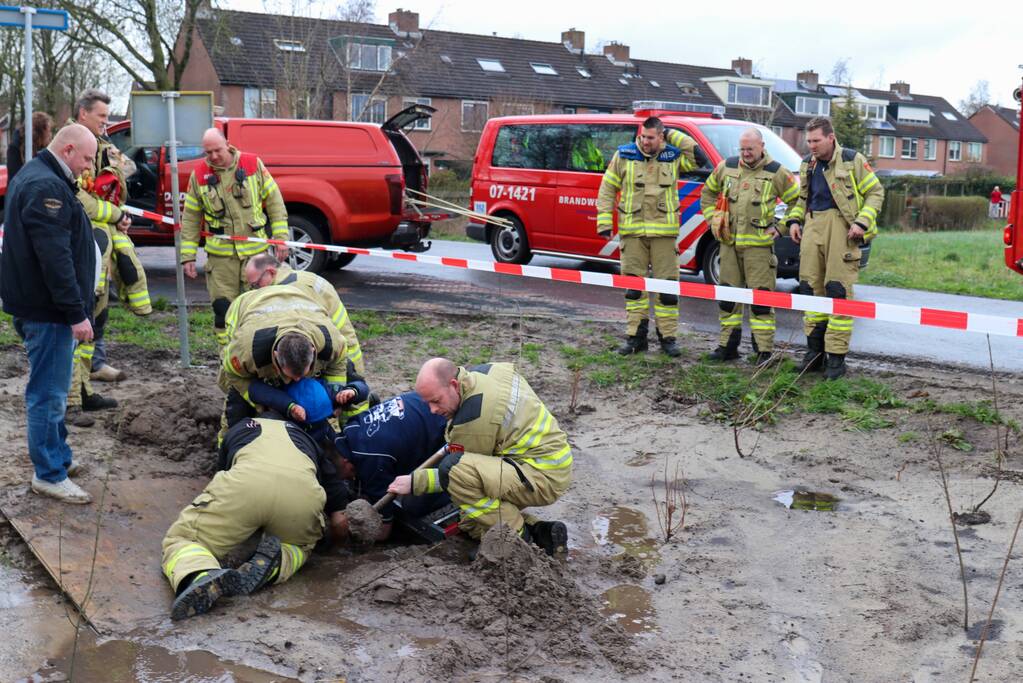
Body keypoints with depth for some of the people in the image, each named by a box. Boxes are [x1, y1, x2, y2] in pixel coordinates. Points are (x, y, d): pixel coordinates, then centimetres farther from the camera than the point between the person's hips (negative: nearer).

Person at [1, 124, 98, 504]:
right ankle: (49, 475, 5)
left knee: (51, 388, 19)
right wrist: (76, 313, -23)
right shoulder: (46, 187, -19)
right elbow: (56, 257, -25)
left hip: (37, 305, 11)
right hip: (47, 309, -11)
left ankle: (59, 456, 31)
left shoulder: (34, 177, 17)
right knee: (48, 392, -3)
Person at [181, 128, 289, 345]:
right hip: (220, 254, 1)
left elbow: (274, 202, 4)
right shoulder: (199, 175, 1)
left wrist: (280, 238, -1)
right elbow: (190, 219, 7)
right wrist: (187, 256, 3)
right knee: (223, 307, 0)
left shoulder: (253, 164, -2)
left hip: (256, 251, 0)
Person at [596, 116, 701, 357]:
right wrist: (604, 222, -2)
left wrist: (672, 136, -2)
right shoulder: (623, 156, 4)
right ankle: (636, 336, 13)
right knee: (633, 286, 5)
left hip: (664, 233, 0)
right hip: (632, 231, 0)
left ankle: (668, 337, 11)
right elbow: (607, 189, 6)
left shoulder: (673, 157, 6)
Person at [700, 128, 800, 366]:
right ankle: (728, 346, 20)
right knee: (727, 295, 10)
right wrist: (713, 220, 13)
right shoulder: (726, 167, 8)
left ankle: (764, 350, -1)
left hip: (759, 244, -4)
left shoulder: (776, 172, -2)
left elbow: (797, 202, 6)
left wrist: (780, 226, -1)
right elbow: (707, 193, 23)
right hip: (729, 242, 4)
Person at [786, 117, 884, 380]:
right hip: (813, 226, 6)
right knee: (810, 287, 6)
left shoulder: (853, 160, -2)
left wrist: (862, 222, -11)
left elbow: (875, 192, 1)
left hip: (841, 226, -6)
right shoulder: (807, 164, 15)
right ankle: (815, 350, 17)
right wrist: (794, 220, 11)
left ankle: (836, 356, -3)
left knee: (838, 289, -8)